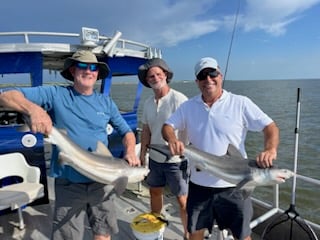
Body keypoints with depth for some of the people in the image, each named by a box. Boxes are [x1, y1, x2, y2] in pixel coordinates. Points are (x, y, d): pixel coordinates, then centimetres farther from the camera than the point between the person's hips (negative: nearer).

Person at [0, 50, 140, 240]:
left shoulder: (106, 102, 4)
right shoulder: (56, 95, -4)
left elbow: (127, 132, 11)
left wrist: (130, 152, -10)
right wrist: (33, 108, -30)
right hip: (69, 183, -2)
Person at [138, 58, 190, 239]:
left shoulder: (179, 99, -16)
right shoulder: (148, 103, 4)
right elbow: (146, 131, 11)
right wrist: (142, 154, 10)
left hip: (176, 160, -6)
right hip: (155, 159, 7)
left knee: (183, 199, 5)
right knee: (155, 192, 23)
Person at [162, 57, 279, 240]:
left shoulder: (240, 103, -8)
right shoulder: (188, 107, 1)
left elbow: (270, 127, -9)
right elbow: (167, 126, 3)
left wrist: (271, 149, -30)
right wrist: (172, 139, -20)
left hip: (233, 185, -2)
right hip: (199, 183, 3)